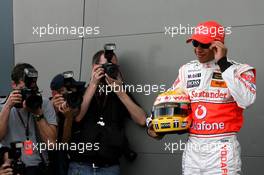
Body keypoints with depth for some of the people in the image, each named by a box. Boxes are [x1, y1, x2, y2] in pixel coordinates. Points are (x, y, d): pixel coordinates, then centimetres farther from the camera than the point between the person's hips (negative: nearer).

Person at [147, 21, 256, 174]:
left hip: (222, 147, -5)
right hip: (192, 147, 5)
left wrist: (223, 64, -19)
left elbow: (246, 100, -22)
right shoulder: (187, 70, 12)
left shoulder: (238, 70, -4)